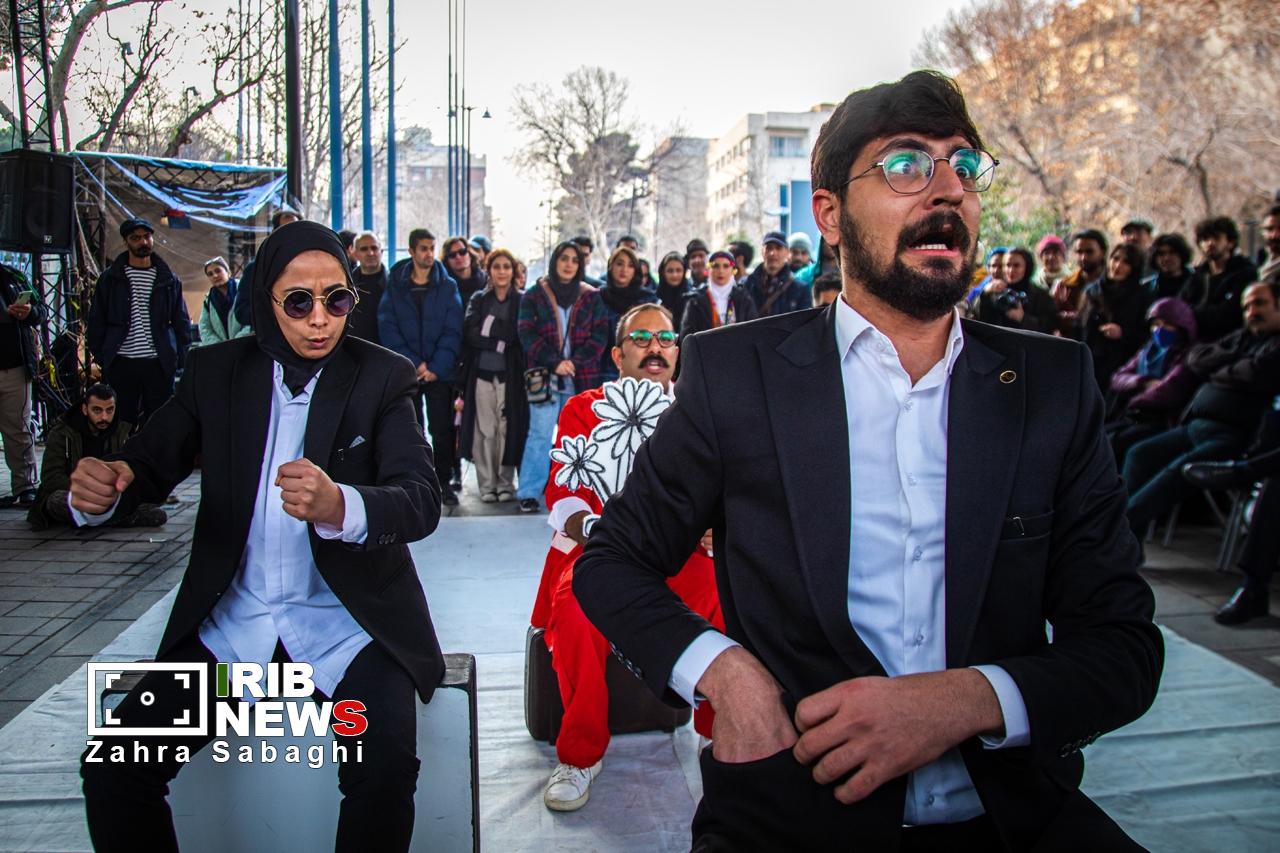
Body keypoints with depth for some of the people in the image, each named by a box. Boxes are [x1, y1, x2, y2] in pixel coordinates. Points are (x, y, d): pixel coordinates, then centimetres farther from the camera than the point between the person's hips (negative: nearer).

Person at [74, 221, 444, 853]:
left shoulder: (381, 376, -4)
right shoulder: (215, 371, 6)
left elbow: (422, 500, -16)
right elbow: (149, 464, 5)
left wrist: (339, 506, -39)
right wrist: (99, 489, -21)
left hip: (348, 621, -2)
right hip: (232, 624, 3)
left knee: (386, 767, -27)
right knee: (112, 768, -14)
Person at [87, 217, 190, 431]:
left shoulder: (168, 279, 9)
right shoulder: (110, 278, 8)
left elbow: (182, 322, 11)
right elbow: (96, 321, 10)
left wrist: (182, 357, 2)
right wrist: (99, 356, 2)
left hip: (158, 364, 0)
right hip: (121, 364, 0)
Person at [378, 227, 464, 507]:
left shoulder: (447, 287, 3)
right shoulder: (395, 285, 4)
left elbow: (453, 332, -3)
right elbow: (388, 329, -2)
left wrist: (436, 367, -13)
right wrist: (413, 363, -11)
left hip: (439, 372, 0)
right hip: (404, 373, 1)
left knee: (442, 429, 1)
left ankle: (444, 482, 12)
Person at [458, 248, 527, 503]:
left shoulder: (522, 301, 6)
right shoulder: (478, 300, 13)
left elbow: (520, 335, -4)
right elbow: (470, 333, -1)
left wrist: (490, 327, -6)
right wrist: (502, 340, -8)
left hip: (509, 375, -2)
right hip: (482, 372, 2)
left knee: (508, 428, -3)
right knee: (485, 430, 1)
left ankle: (506, 484, 8)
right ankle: (487, 485, 9)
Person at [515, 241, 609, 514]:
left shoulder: (591, 297, 11)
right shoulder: (534, 296, 7)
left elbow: (599, 335, 4)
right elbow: (528, 335, 0)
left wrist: (575, 362, -10)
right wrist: (554, 362, -12)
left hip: (582, 378, 2)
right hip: (544, 376, -1)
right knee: (540, 434, -4)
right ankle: (529, 492, 3)